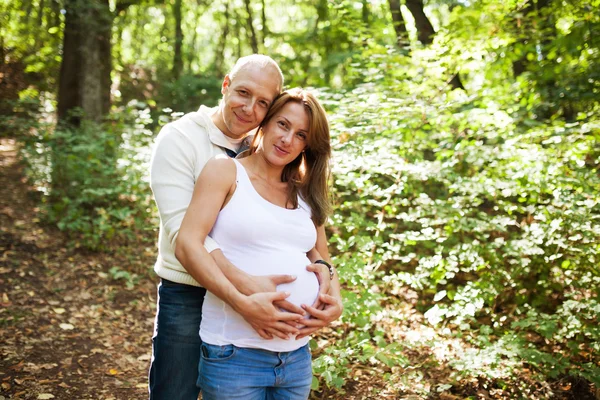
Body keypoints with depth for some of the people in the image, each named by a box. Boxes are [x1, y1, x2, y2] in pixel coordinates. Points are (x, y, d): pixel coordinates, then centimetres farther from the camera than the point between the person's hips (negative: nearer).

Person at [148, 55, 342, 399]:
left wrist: (323, 268, -20)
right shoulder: (180, 137, -10)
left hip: (254, 302, 4)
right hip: (188, 297, -3)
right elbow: (183, 230, -22)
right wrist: (246, 286, -34)